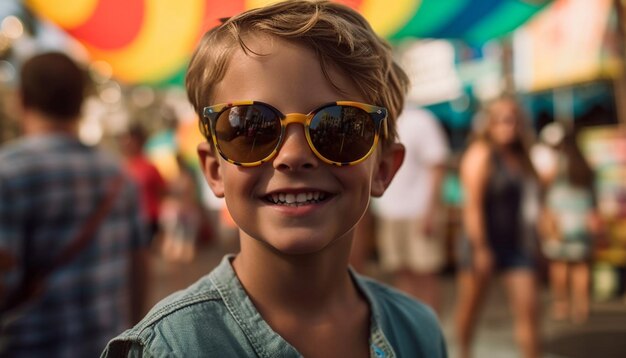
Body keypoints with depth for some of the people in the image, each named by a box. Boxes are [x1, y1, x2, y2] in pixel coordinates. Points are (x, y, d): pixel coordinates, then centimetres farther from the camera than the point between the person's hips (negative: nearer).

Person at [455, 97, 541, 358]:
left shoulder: (520, 156, 12)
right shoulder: (481, 154, -10)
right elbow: (472, 204, -16)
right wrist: (480, 248, -20)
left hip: (518, 245, 6)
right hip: (483, 244, -5)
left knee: (528, 310, -2)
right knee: (470, 306, 10)